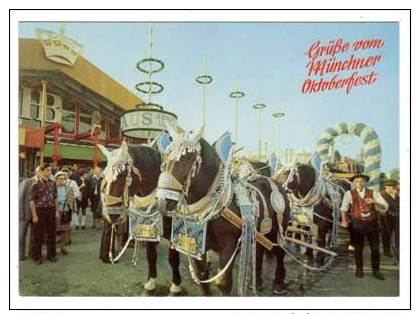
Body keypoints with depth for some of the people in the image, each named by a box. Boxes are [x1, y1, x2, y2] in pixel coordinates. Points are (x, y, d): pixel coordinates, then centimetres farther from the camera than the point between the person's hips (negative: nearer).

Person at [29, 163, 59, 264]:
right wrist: (34, 215, -12)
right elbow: (32, 200, -9)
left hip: (51, 210, 4)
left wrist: (56, 211, 9)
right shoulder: (36, 184, -8)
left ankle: (51, 254, 24)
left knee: (51, 233, 10)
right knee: (38, 235, 5)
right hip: (40, 211, -4)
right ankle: (36, 256, 19)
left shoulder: (53, 183, 5)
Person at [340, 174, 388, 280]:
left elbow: (385, 207, 0)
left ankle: (376, 271, 24)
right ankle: (359, 270, 24)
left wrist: (374, 202, -18)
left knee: (375, 248, 7)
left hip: (372, 223, 1)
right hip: (358, 224, -1)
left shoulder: (373, 193, 5)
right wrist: (344, 220, -11)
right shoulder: (349, 194, 1)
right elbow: (344, 208, 2)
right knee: (358, 249, 9)